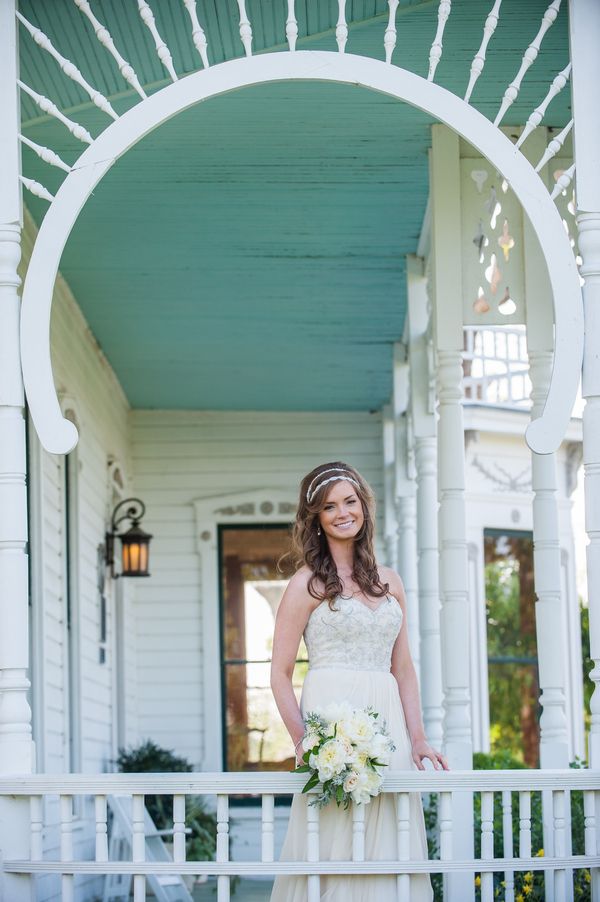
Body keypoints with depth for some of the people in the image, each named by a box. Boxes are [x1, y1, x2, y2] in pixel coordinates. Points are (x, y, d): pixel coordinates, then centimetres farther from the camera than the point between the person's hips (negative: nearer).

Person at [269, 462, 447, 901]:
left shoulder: (389, 581, 15)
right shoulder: (307, 583, 0)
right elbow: (280, 674, -3)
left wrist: (417, 738, 5)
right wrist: (304, 744, -14)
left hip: (387, 725, 5)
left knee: (387, 855, 3)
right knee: (336, 856, -7)